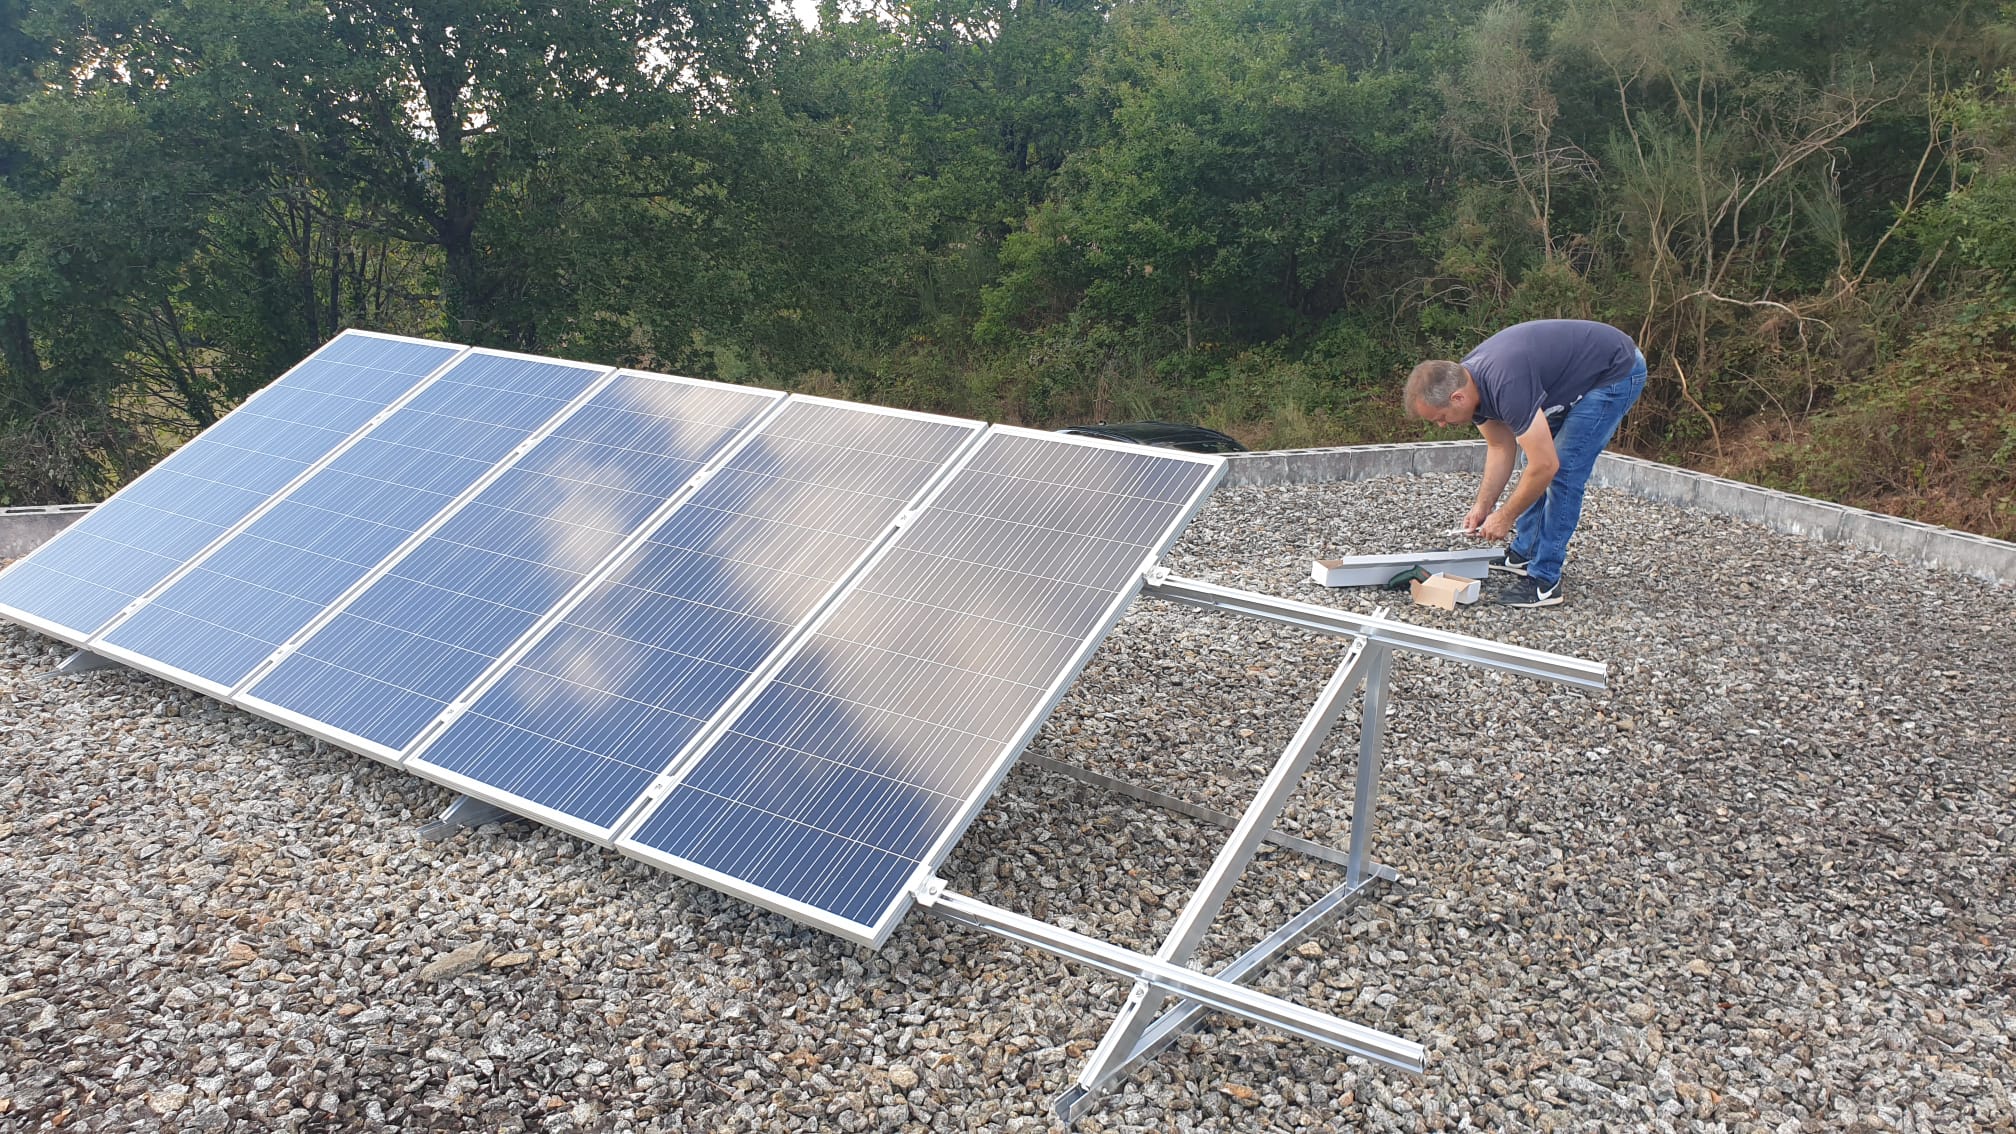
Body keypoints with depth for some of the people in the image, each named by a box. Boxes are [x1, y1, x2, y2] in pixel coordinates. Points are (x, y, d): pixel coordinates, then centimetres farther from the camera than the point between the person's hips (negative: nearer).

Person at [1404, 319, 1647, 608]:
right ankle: (1524, 553, 25)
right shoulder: (1467, 379, -7)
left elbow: (1545, 466, -29)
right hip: (1579, 375, 9)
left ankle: (1545, 582, -7)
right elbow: (1501, 447, 6)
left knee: (1564, 471, -13)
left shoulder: (1505, 386, -35)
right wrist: (1483, 505, -1)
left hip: (1617, 371, -9)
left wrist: (1505, 517, -16)